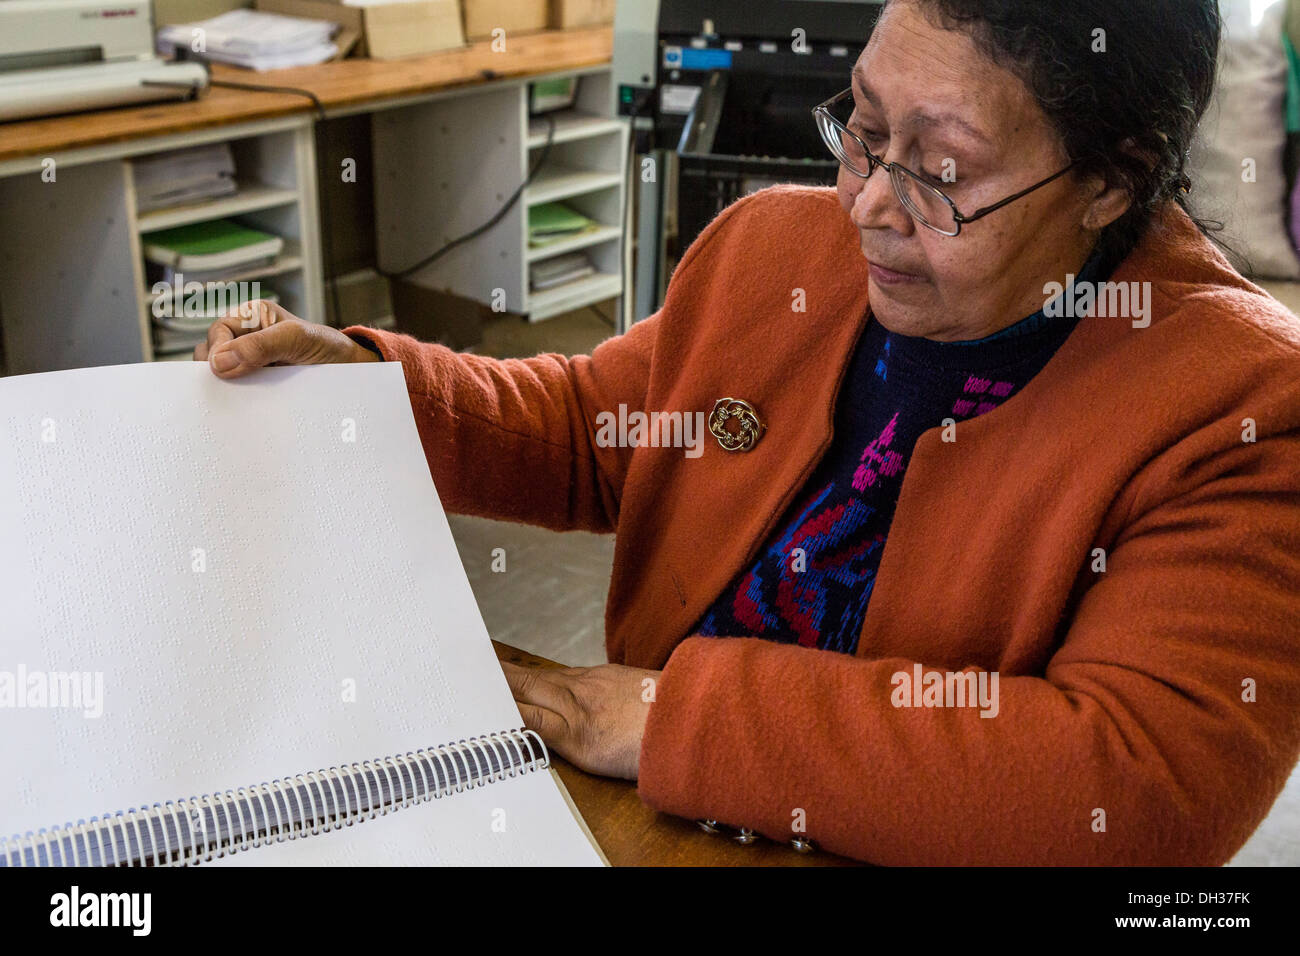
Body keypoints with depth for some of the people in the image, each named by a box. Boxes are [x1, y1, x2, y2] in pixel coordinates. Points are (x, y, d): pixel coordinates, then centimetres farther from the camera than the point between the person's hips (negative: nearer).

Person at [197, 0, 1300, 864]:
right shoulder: (776, 245, 1)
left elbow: (1151, 788, -27)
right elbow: (587, 425, 15)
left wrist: (684, 716, -27)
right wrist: (356, 378, -2)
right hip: (638, 821, 6)